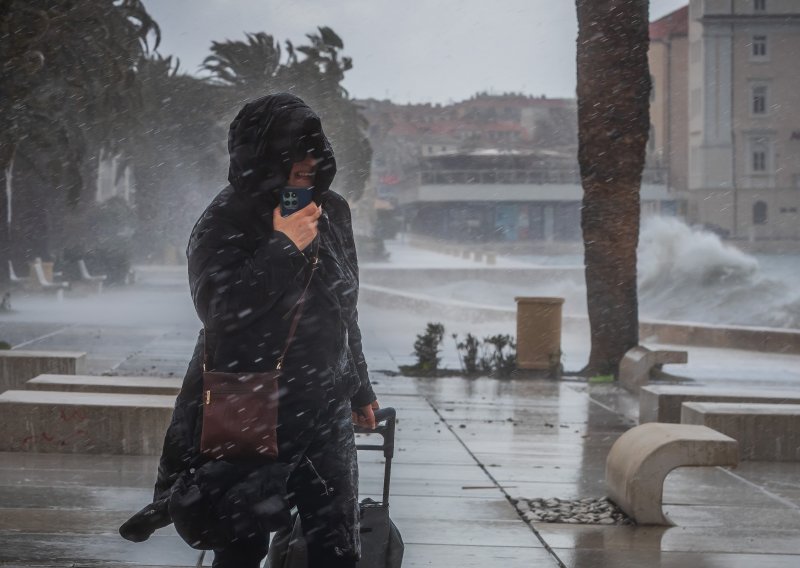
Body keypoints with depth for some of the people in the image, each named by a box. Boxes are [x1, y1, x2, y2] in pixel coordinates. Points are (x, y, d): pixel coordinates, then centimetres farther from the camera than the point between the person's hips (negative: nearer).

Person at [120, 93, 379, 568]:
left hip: (325, 408, 5)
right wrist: (283, 246, -23)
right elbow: (217, 306, -25)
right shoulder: (226, 221, -10)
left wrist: (358, 388, 23)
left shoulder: (332, 212, 7)